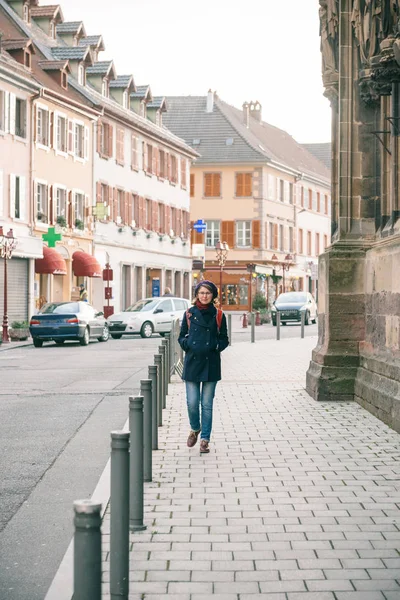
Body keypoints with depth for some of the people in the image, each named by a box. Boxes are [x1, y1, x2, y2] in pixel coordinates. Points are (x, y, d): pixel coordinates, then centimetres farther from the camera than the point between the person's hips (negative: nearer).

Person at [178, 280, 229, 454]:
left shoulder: (218, 316, 3)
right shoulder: (189, 314, 5)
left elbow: (224, 340, 8)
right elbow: (182, 337, 11)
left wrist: (215, 346, -10)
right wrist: (187, 345, -7)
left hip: (211, 363, -1)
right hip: (192, 362, 1)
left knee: (207, 404, 1)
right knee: (192, 402, -2)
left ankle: (205, 439, 10)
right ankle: (195, 429, 27)